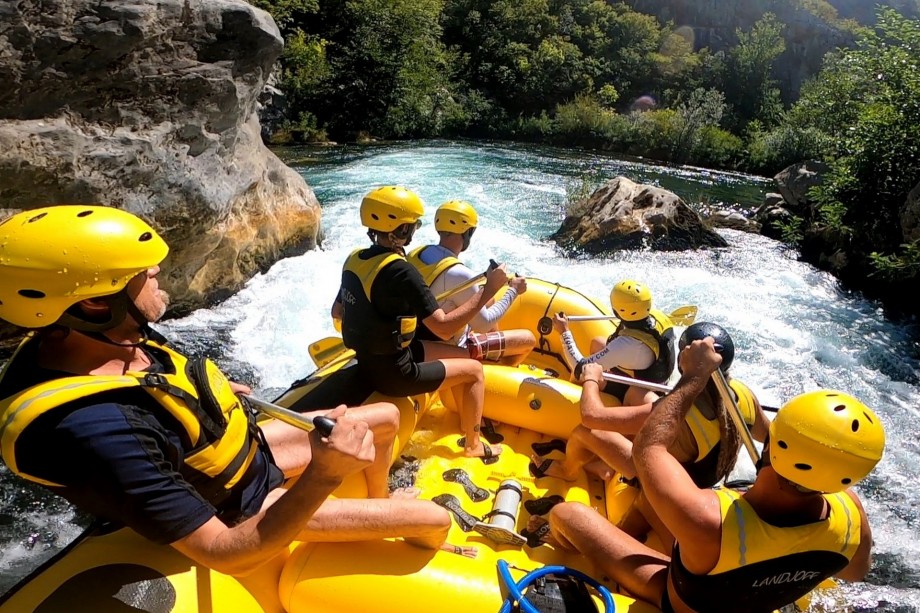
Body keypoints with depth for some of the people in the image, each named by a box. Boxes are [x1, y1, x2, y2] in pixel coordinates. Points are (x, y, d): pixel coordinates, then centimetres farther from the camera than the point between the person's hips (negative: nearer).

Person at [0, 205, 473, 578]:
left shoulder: (105, 336, -13)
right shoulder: (96, 430, -41)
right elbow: (227, 555, -35)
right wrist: (323, 476, -46)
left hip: (249, 447, 8)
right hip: (240, 506, -8)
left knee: (386, 417, 17)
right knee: (432, 519, -6)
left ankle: (378, 504, 46)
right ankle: (433, 552, 33)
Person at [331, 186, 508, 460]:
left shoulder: (355, 259, -1)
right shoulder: (400, 271, -27)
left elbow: (337, 311, 11)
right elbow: (444, 327, -26)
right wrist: (488, 290, -21)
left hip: (368, 360, 8)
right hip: (392, 374, -8)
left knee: (462, 356, 19)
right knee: (474, 370, 7)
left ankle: (468, 426, 34)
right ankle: (473, 444, 26)